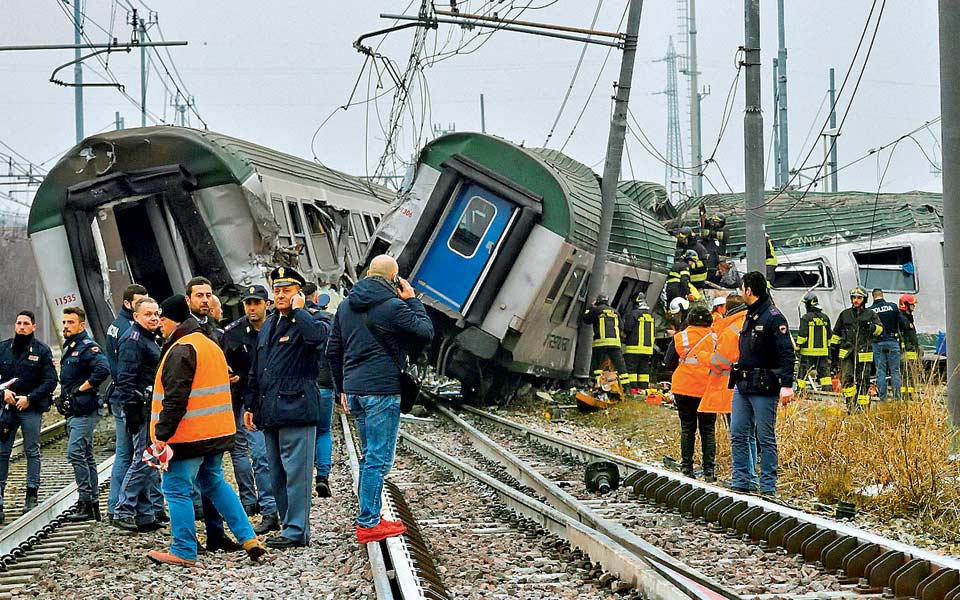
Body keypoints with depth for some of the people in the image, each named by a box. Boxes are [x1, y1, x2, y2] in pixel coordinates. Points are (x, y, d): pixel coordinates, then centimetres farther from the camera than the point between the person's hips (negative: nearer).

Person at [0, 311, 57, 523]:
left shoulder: (42, 351, 0)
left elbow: (51, 380, -3)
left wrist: (29, 398, -12)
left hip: (32, 409, -2)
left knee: (32, 451, 3)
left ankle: (32, 495, 9)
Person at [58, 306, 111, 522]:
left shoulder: (87, 347, -12)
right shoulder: (69, 348, 19)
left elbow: (103, 369, -28)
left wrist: (83, 388, -20)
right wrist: (64, 399, 15)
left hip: (85, 411, -10)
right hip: (73, 412, 10)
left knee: (75, 452, -15)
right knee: (85, 456, 11)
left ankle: (86, 502, -13)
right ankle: (93, 504, 14)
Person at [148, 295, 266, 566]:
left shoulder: (181, 350, -15)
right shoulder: (211, 345, 16)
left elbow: (175, 398, -22)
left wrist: (162, 434, -19)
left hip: (188, 435, -9)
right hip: (217, 432, 9)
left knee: (177, 490, -1)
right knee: (215, 484, 18)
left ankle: (184, 552, 2)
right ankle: (249, 539, 13)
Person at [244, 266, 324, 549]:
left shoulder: (305, 322, -3)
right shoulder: (267, 327, 20)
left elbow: (317, 338, -30)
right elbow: (255, 371, 26)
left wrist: (299, 310, -17)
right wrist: (250, 405, 21)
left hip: (296, 408, -8)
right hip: (270, 413, 9)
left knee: (296, 473, -8)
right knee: (277, 476, 11)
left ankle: (296, 531, -6)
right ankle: (292, 527, 17)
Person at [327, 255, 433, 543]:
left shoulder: (346, 306, 13)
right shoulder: (393, 306, -11)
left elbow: (333, 351, 17)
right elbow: (426, 333, -4)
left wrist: (342, 387, 24)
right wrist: (412, 301, 5)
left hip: (354, 389, 8)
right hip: (382, 390, -8)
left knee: (370, 455, 17)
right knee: (378, 458, -4)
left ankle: (370, 517, 20)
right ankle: (368, 524, -4)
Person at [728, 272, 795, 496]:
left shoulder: (774, 317, -11)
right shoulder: (750, 316, 17)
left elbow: (787, 353, -17)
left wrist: (787, 385, -25)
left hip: (763, 387, -9)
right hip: (742, 385, 9)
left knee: (766, 439, -1)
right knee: (738, 436, 7)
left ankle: (768, 487, 4)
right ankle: (741, 482, 13)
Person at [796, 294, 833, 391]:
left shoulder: (806, 317, -8)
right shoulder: (825, 317, 9)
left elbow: (802, 335, -12)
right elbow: (829, 336, 15)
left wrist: (797, 347, -2)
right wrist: (829, 350, 23)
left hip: (808, 351, -5)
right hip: (823, 351, 5)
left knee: (802, 373, 3)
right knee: (825, 372, 6)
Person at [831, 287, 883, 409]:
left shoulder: (870, 314, 8)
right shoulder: (845, 314, 13)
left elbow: (879, 329, 0)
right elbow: (836, 333, 19)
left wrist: (870, 326, -18)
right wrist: (833, 348, 17)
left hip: (864, 353, -1)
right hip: (847, 352, 1)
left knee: (863, 381, 1)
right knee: (846, 378, -12)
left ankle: (863, 406, 8)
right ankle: (850, 403, -2)